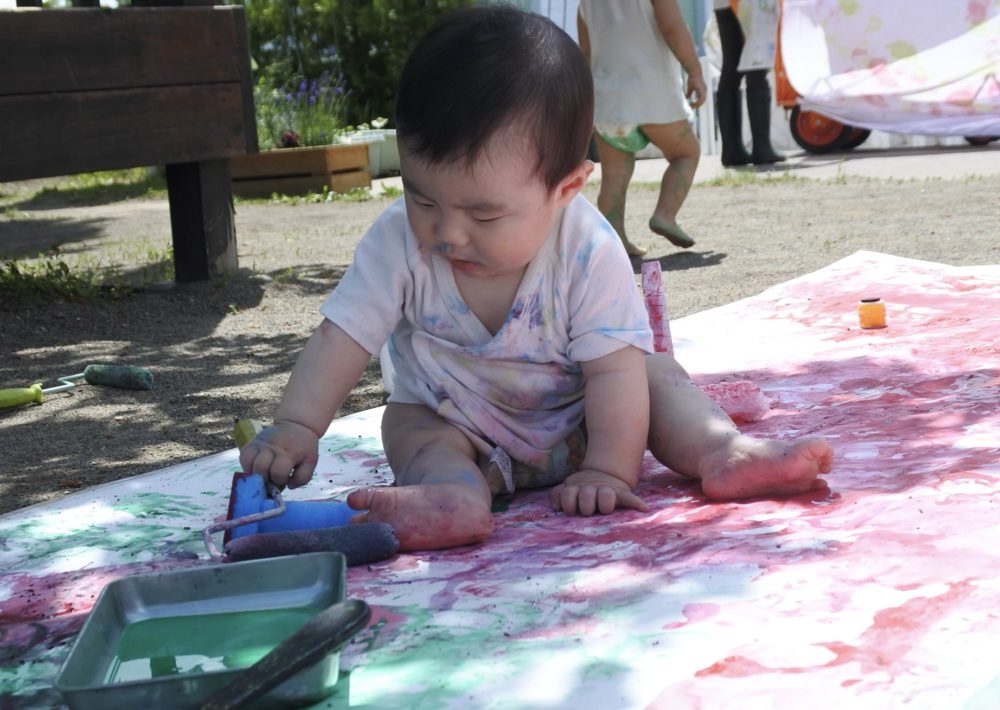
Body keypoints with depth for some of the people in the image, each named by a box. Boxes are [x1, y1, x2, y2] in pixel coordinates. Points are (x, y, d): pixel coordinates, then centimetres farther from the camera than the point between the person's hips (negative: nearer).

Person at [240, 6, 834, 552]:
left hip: (575, 424, 0)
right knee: (407, 426, -28)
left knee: (656, 373, -17)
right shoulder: (398, 241, -20)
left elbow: (614, 371, -25)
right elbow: (342, 337, -17)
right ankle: (456, 495, -53)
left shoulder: (589, 249, -26)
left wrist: (606, 470, -33)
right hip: (456, 428, 1)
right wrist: (296, 428, -28)